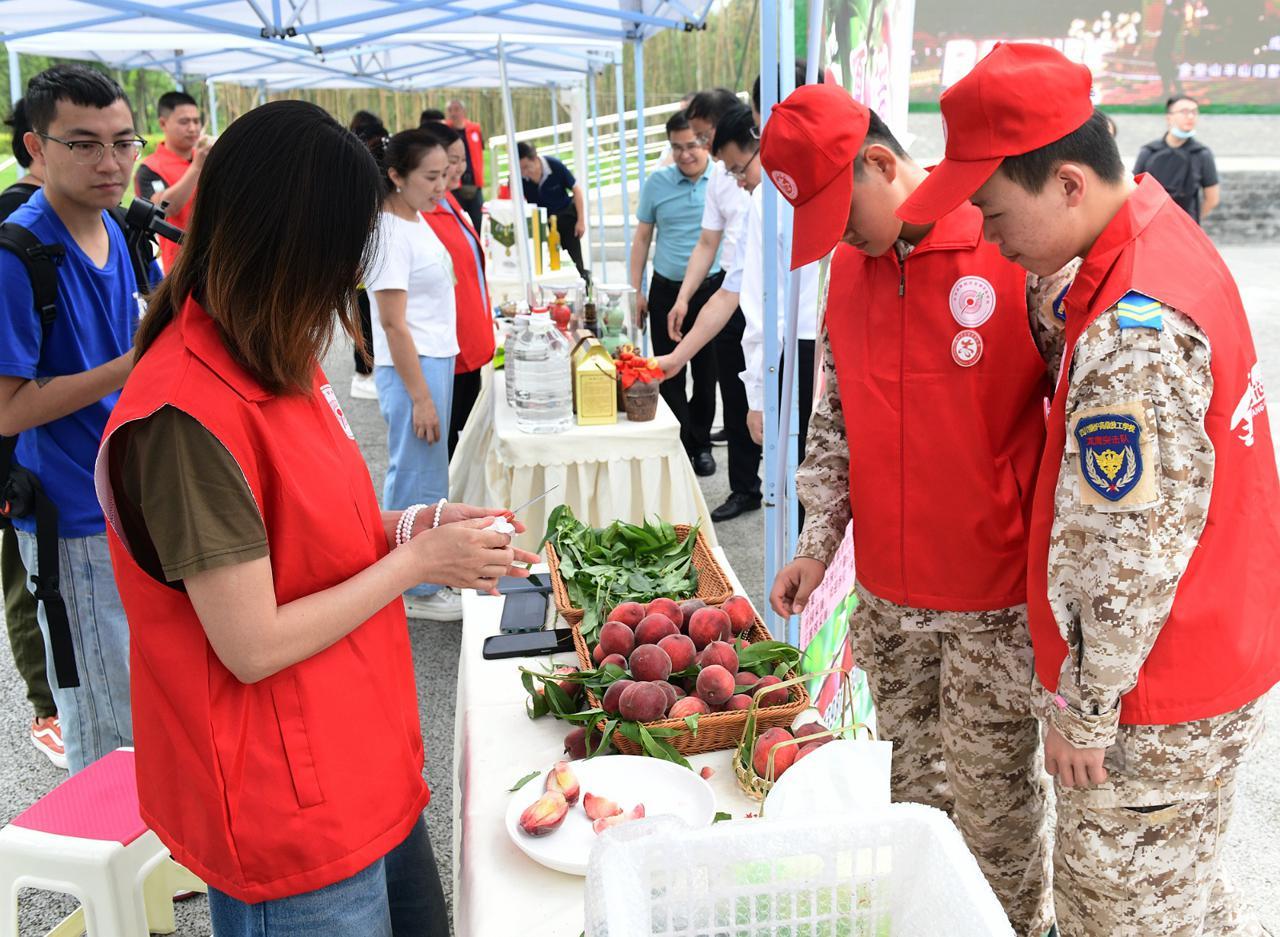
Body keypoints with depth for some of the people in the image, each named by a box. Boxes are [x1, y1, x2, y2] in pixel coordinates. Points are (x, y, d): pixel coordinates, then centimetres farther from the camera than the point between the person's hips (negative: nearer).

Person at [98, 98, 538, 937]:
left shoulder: (277, 361, 4)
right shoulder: (188, 415, -25)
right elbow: (253, 646, -22)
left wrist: (410, 524, -2)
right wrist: (417, 560, -15)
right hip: (290, 817, -8)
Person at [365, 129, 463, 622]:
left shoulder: (417, 220, 11)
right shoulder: (390, 233, -16)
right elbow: (393, 323, -19)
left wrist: (435, 383, 16)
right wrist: (420, 397, -19)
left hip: (437, 360, 9)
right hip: (411, 367, -9)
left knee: (429, 475, 17)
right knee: (416, 478, 0)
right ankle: (417, 590, 13)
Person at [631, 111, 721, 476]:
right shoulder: (657, 183, 2)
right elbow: (641, 238, 8)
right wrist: (635, 290, 4)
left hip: (713, 289, -1)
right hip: (666, 291, 1)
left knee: (707, 374, 9)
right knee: (670, 375, 3)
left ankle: (701, 444, 26)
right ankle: (683, 446, 15)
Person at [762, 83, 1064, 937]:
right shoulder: (847, 268, 5)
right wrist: (819, 543, 7)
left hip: (996, 600, -5)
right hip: (887, 595, 5)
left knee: (991, 807, 8)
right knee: (913, 792, 19)